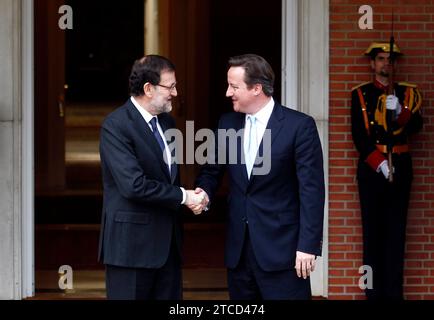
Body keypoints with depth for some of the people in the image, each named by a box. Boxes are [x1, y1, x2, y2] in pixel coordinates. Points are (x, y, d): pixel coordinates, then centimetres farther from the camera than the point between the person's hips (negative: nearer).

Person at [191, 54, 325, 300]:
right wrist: (204, 193, -6)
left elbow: (311, 189, -10)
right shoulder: (228, 124, 9)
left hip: (281, 247, -5)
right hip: (239, 247, 5)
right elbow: (212, 170, 18)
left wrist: (308, 245, -14)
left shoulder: (299, 126, -8)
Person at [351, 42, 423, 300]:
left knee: (396, 230, 1)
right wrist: (379, 162, -14)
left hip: (400, 166, 1)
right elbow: (359, 134, -3)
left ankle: (394, 292, 2)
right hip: (371, 166, -1)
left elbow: (416, 126, -4)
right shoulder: (361, 94, 6)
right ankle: (375, 292, 2)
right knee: (373, 230, -1)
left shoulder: (408, 93, 10)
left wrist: (398, 110, -23)